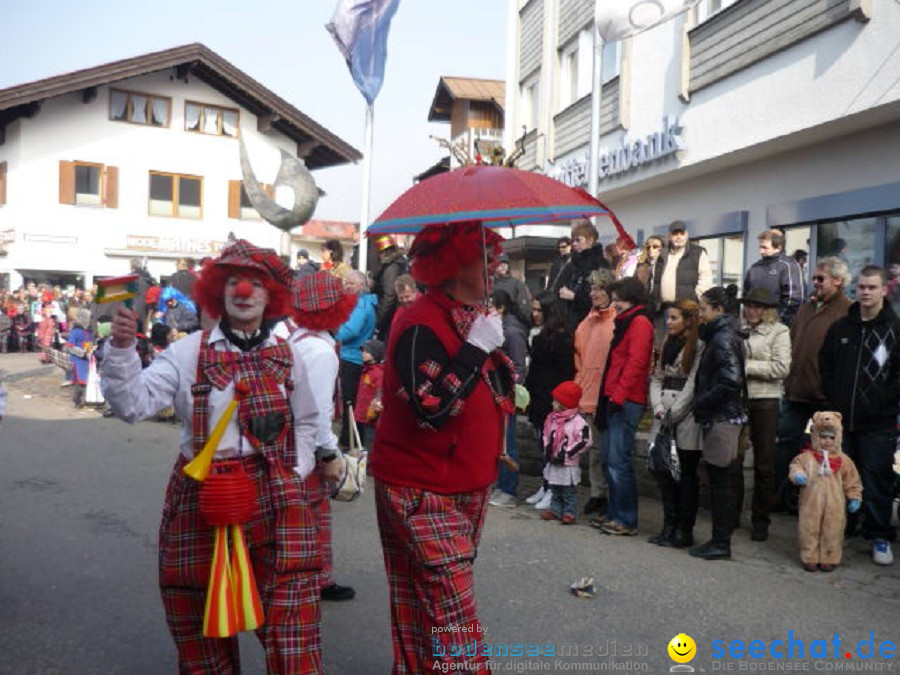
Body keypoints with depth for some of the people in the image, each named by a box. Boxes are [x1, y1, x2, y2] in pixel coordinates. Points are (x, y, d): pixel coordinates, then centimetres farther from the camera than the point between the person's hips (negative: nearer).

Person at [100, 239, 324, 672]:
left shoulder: (286, 356, 6)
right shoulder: (190, 351, -4)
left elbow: (305, 421, 18)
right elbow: (133, 405, -14)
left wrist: (297, 472, 5)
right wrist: (121, 348, -27)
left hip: (275, 497, 1)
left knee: (291, 623, -1)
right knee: (201, 631, 14)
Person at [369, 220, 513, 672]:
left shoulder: (472, 318, 10)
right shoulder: (421, 326, -19)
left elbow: (493, 394, 19)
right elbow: (431, 410, -30)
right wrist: (477, 348, -26)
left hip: (467, 486, 9)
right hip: (422, 491, -9)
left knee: (425, 610, 18)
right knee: (452, 611, -7)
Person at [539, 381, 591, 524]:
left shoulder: (578, 422, -16)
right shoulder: (552, 419, 5)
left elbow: (584, 441, -20)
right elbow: (545, 436, 15)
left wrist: (566, 454, -19)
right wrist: (547, 450, 0)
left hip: (568, 465, -7)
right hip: (552, 464, 7)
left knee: (568, 492, 3)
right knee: (555, 490, 17)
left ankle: (569, 513, 13)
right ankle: (555, 510, 27)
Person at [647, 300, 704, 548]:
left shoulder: (699, 347, -8)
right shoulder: (667, 345, 16)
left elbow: (693, 385, -13)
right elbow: (657, 378, 12)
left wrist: (672, 414, -13)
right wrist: (658, 409, -2)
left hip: (686, 420, -7)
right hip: (663, 420, 7)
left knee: (686, 474, 1)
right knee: (661, 468, 7)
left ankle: (684, 531, 11)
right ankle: (670, 526, 19)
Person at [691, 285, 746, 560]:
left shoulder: (723, 338, -15)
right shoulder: (722, 334, 14)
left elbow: (731, 380, -24)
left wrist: (700, 403, -15)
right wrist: (702, 403, 10)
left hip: (722, 419, -10)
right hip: (722, 416, 10)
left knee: (719, 481, -1)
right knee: (718, 481, 14)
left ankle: (721, 543, 8)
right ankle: (719, 539, 22)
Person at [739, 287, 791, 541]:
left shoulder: (778, 331, -3)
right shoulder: (739, 330, 8)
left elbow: (782, 368, -13)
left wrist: (746, 366, -14)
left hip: (765, 402, -3)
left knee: (764, 464, 6)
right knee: (733, 460, 7)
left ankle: (761, 520, 17)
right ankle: (732, 514, 21)